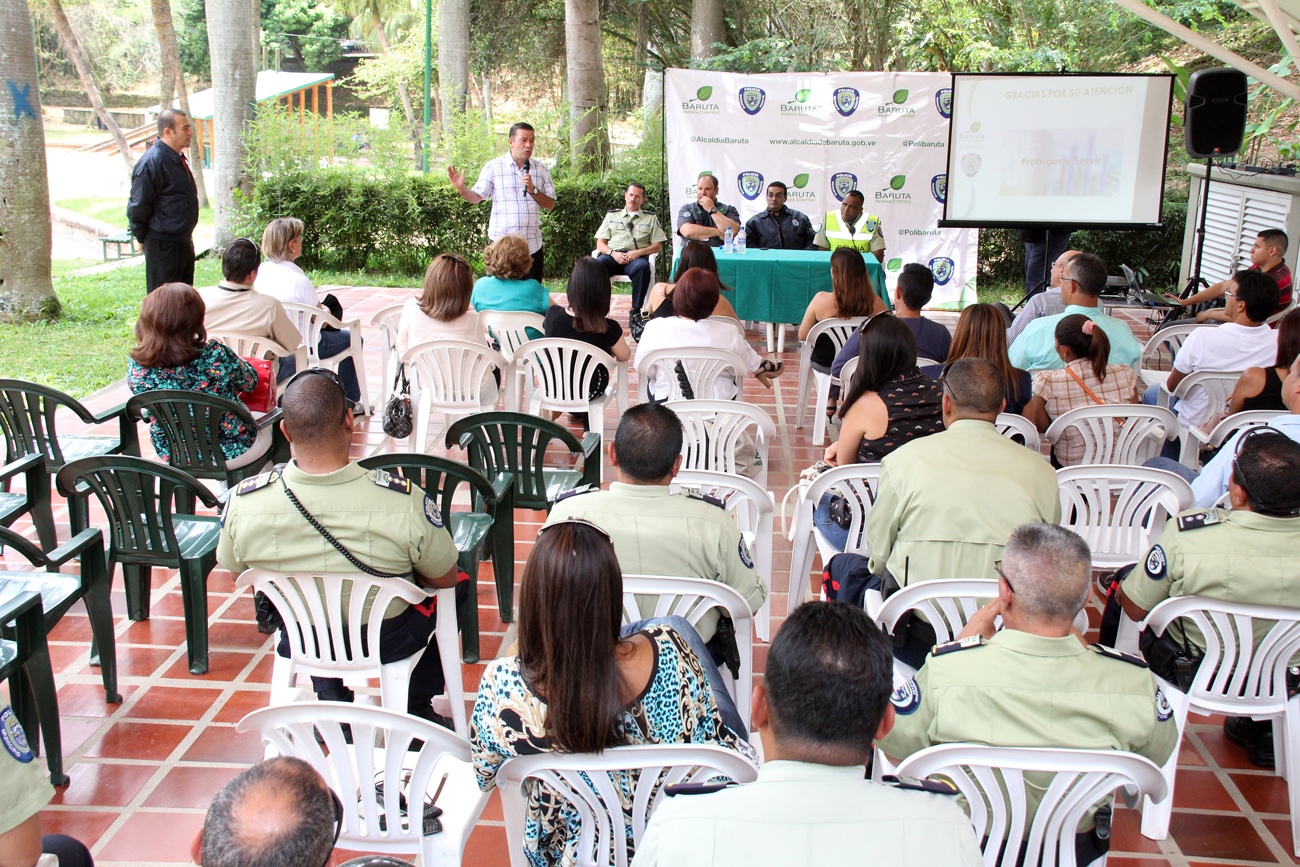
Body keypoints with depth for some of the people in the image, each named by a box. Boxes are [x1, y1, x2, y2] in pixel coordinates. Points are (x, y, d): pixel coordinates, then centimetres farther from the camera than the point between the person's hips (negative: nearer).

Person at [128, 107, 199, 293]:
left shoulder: (178, 158, 11)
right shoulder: (151, 162, -19)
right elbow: (138, 208, -16)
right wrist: (144, 240, -7)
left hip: (183, 241, 9)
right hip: (163, 247, -9)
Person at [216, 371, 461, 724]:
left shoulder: (242, 504, -24)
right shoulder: (406, 502, -32)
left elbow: (233, 569, -3)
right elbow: (445, 578, -15)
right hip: (387, 643, -2)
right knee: (459, 587, 28)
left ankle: (330, 701, 40)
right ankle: (418, 707, 36)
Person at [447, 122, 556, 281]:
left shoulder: (541, 170, 9)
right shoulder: (493, 167, 2)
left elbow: (550, 205, 7)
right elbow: (476, 197, 1)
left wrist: (532, 190, -9)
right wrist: (460, 187, -18)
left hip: (533, 246, 2)